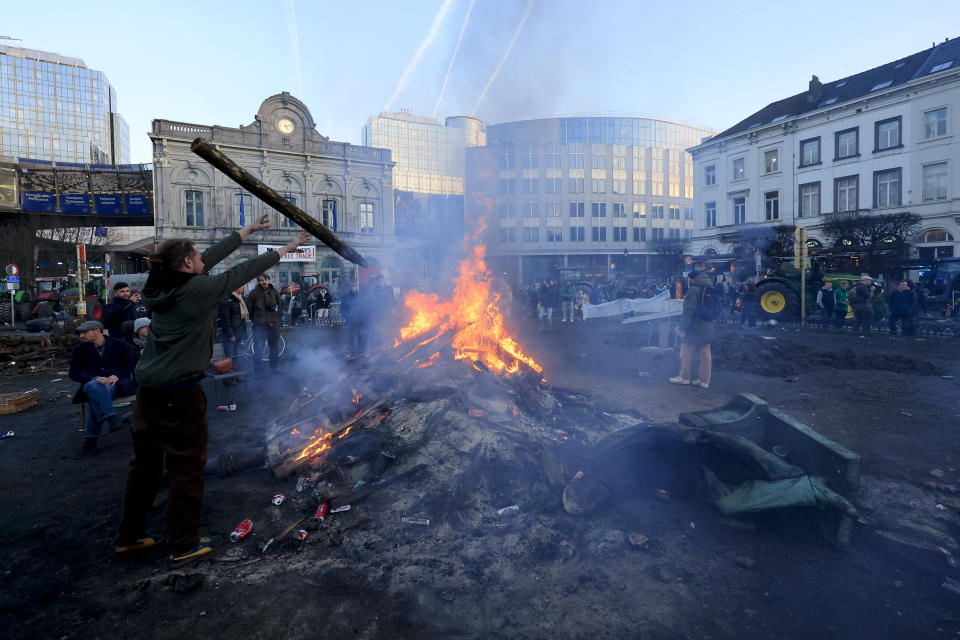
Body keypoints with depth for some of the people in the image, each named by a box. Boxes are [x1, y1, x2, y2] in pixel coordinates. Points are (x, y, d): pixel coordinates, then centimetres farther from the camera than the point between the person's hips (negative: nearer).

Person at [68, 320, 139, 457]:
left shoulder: (118, 345, 12)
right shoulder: (79, 350, 16)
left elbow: (133, 362, 7)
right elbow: (74, 373, 8)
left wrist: (117, 375, -11)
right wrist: (95, 378, -12)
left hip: (117, 384, -1)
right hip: (93, 383, 2)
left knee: (95, 398, -33)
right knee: (94, 387, -37)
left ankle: (91, 439, -32)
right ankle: (110, 418, -50)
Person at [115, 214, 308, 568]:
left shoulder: (165, 287, 8)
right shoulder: (198, 288, -14)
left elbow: (213, 255, 15)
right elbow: (243, 271, -4)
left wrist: (248, 230, 23)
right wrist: (285, 250, 8)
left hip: (148, 391, 9)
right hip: (180, 394, -9)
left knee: (145, 462, 20)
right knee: (187, 468, 4)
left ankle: (129, 535, 35)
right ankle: (184, 546, 16)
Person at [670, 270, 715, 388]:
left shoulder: (693, 290, -15)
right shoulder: (710, 289, 12)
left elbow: (689, 312, -19)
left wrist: (682, 328, -16)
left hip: (694, 329, -8)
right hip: (707, 329, 8)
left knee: (686, 353, 5)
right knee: (705, 355, 9)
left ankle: (684, 377, 14)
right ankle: (704, 380, 13)